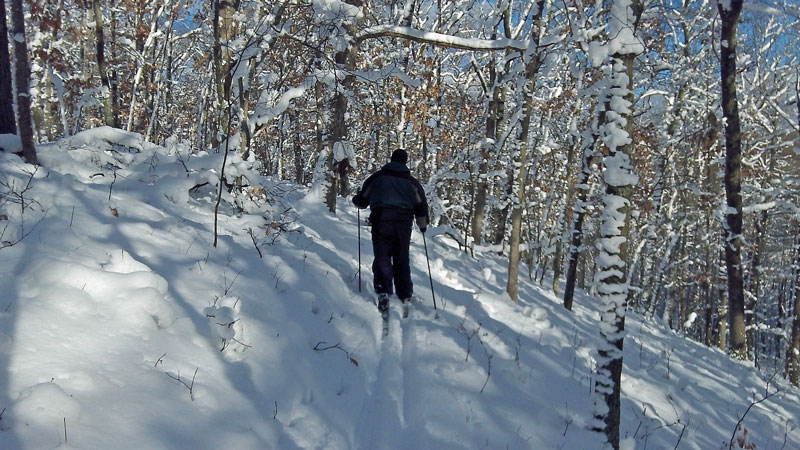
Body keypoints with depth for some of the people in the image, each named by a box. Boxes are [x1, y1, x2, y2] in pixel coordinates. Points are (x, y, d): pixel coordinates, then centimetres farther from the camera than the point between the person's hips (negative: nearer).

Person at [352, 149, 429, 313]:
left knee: (382, 257, 1)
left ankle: (383, 292, -15)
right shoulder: (411, 181, 13)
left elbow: (361, 200, 13)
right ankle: (405, 295, 15)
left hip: (380, 219, -1)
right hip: (404, 222, 2)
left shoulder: (377, 177, 9)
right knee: (402, 259, 12)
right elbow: (421, 204, 14)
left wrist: (357, 200, 37)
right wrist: (423, 224, 29)